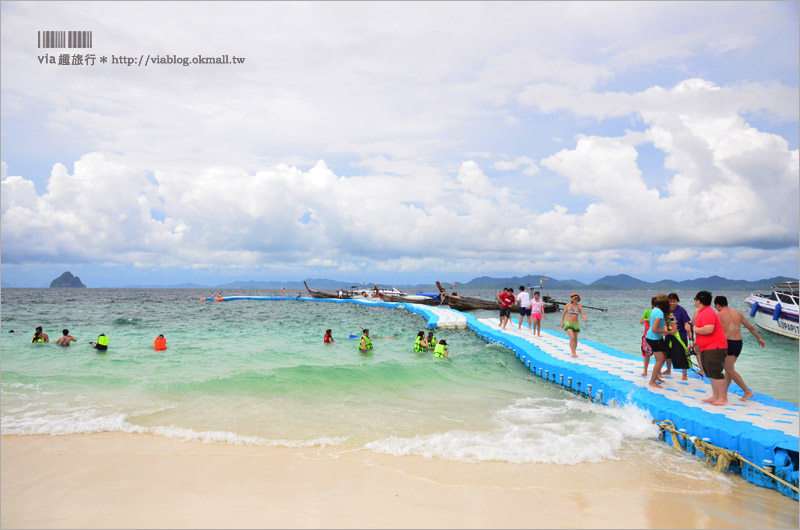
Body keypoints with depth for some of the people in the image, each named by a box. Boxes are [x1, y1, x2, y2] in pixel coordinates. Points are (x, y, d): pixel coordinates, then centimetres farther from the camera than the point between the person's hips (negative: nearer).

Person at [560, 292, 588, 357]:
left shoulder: (580, 306, 2)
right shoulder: (568, 305, -6)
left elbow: (582, 315, -5)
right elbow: (563, 314, 3)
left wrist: (585, 319, -27)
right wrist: (562, 322, 3)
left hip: (576, 324, 4)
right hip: (568, 323, -4)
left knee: (575, 339, 10)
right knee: (572, 338, -20)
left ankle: (574, 352, 27)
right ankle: (573, 353, -17)